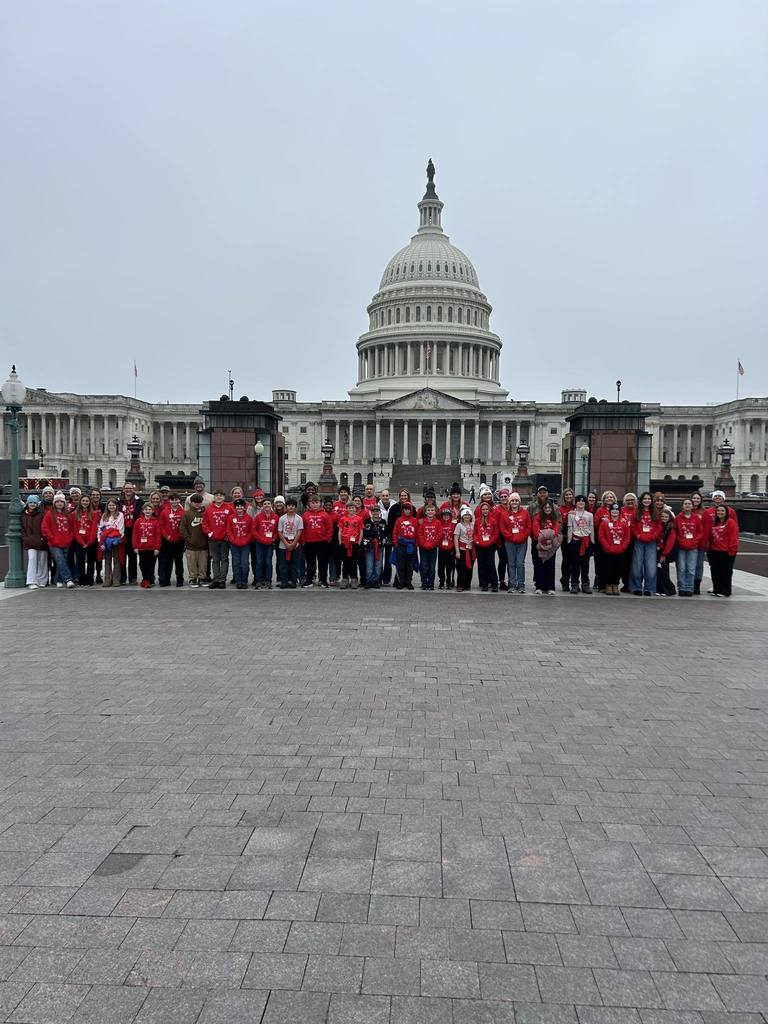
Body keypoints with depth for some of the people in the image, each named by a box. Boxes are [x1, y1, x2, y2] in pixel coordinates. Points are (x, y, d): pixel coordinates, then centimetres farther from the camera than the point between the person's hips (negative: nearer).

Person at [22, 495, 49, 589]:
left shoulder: (42, 514, 4)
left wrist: (44, 538, -9)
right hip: (30, 542, 0)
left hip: (41, 541, 0)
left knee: (42, 562, 5)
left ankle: (42, 581, 16)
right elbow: (22, 528, 13)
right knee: (32, 559, -13)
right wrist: (25, 538, 0)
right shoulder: (24, 515, 11)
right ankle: (32, 582, -16)